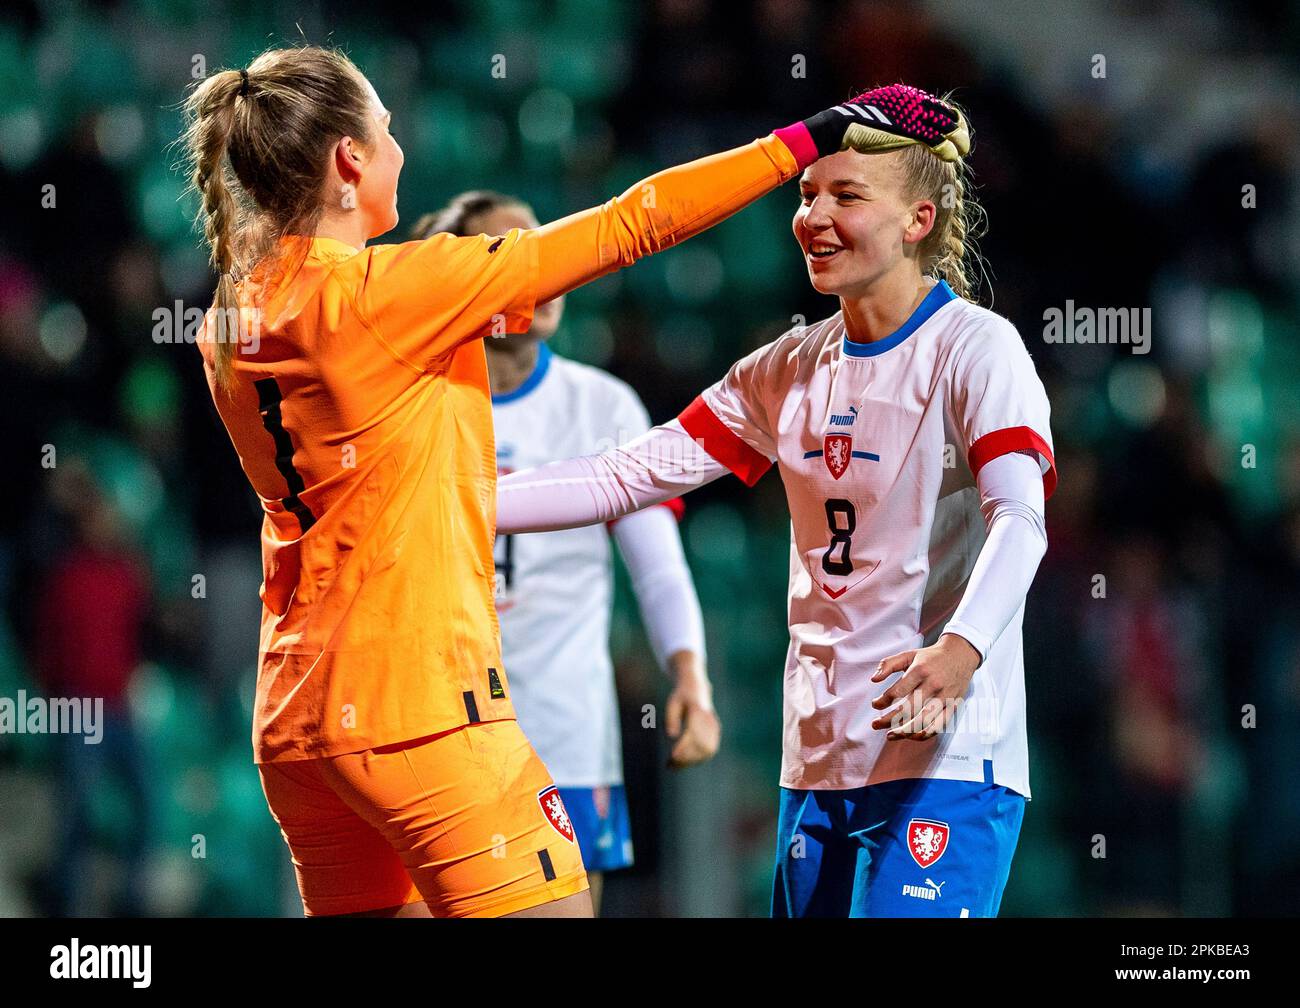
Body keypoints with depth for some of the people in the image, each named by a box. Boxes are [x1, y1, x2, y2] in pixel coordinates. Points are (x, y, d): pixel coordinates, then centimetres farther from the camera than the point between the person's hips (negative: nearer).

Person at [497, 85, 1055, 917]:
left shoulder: (974, 348, -6)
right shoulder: (790, 371, 13)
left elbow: (1018, 519, -21)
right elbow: (630, 476, 10)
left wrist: (959, 648, -41)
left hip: (948, 760, -7)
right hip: (819, 766, 7)